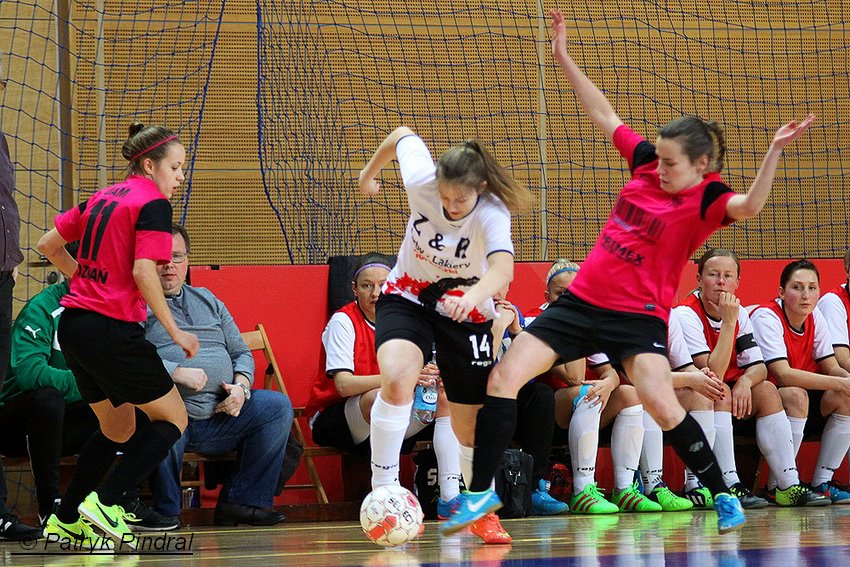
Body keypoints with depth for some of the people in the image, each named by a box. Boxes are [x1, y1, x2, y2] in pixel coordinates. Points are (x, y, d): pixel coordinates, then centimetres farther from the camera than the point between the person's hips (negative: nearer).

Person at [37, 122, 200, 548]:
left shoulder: (101, 198, 16)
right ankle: (104, 502, -10)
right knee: (173, 419, 4)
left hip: (73, 323, 8)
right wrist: (174, 332, -12)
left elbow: (48, 245, 20)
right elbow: (143, 272, -18)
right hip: (111, 330, -8)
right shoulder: (152, 203, -8)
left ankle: (65, 521, 20)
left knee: (117, 429, 22)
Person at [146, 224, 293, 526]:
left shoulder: (207, 300, 26)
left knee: (277, 406, -11)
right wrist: (176, 373, -21)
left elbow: (242, 352, 25)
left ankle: (242, 500, -10)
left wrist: (241, 386, 3)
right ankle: (165, 511, -20)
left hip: (221, 413, 6)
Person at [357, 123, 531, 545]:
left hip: (466, 310, -1)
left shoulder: (492, 214, -31)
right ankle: (383, 497, -23)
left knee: (470, 422, 1)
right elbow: (403, 136, -2)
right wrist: (369, 173, 15)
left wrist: (473, 297, -71)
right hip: (407, 296, 1)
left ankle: (482, 511, 28)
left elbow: (502, 268, -51)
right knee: (396, 378, -29)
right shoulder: (421, 181, -24)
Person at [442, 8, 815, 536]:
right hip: (581, 300, 6)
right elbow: (604, 115, 15)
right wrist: (565, 58, 17)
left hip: (637, 314, -6)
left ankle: (723, 495, -5)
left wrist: (775, 151, -46)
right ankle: (482, 492, 7)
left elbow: (749, 205, -34)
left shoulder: (705, 197, -13)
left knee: (661, 404, -26)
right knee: (504, 378, -4)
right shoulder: (646, 161, 4)